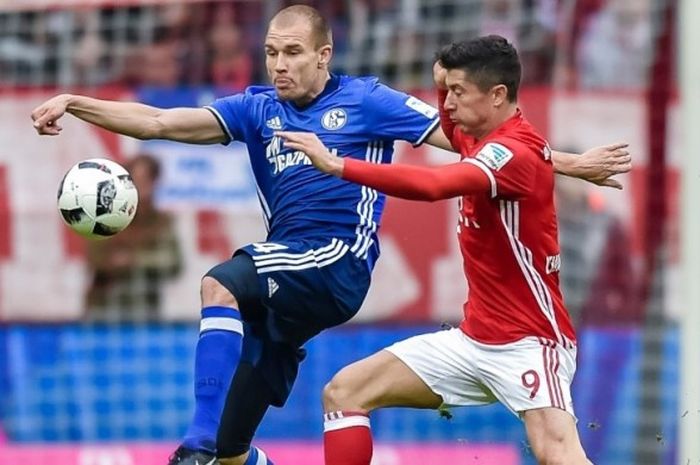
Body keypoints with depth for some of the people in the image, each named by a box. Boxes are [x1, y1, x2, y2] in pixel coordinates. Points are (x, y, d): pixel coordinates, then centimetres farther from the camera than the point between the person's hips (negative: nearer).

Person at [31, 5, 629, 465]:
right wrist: (74, 103, -8)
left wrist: (573, 164, 0)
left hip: (338, 263, -6)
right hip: (287, 273, 6)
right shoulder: (258, 109, 13)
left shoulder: (365, 101, 2)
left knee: (220, 284, -33)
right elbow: (160, 122, 5)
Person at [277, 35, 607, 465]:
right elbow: (455, 133, 36)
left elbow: (432, 184, -38)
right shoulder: (482, 139, 8)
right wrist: (444, 87, 14)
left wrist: (337, 165, -38)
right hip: (474, 339, 10)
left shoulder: (517, 151, -20)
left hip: (529, 342, -10)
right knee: (343, 393, 5)